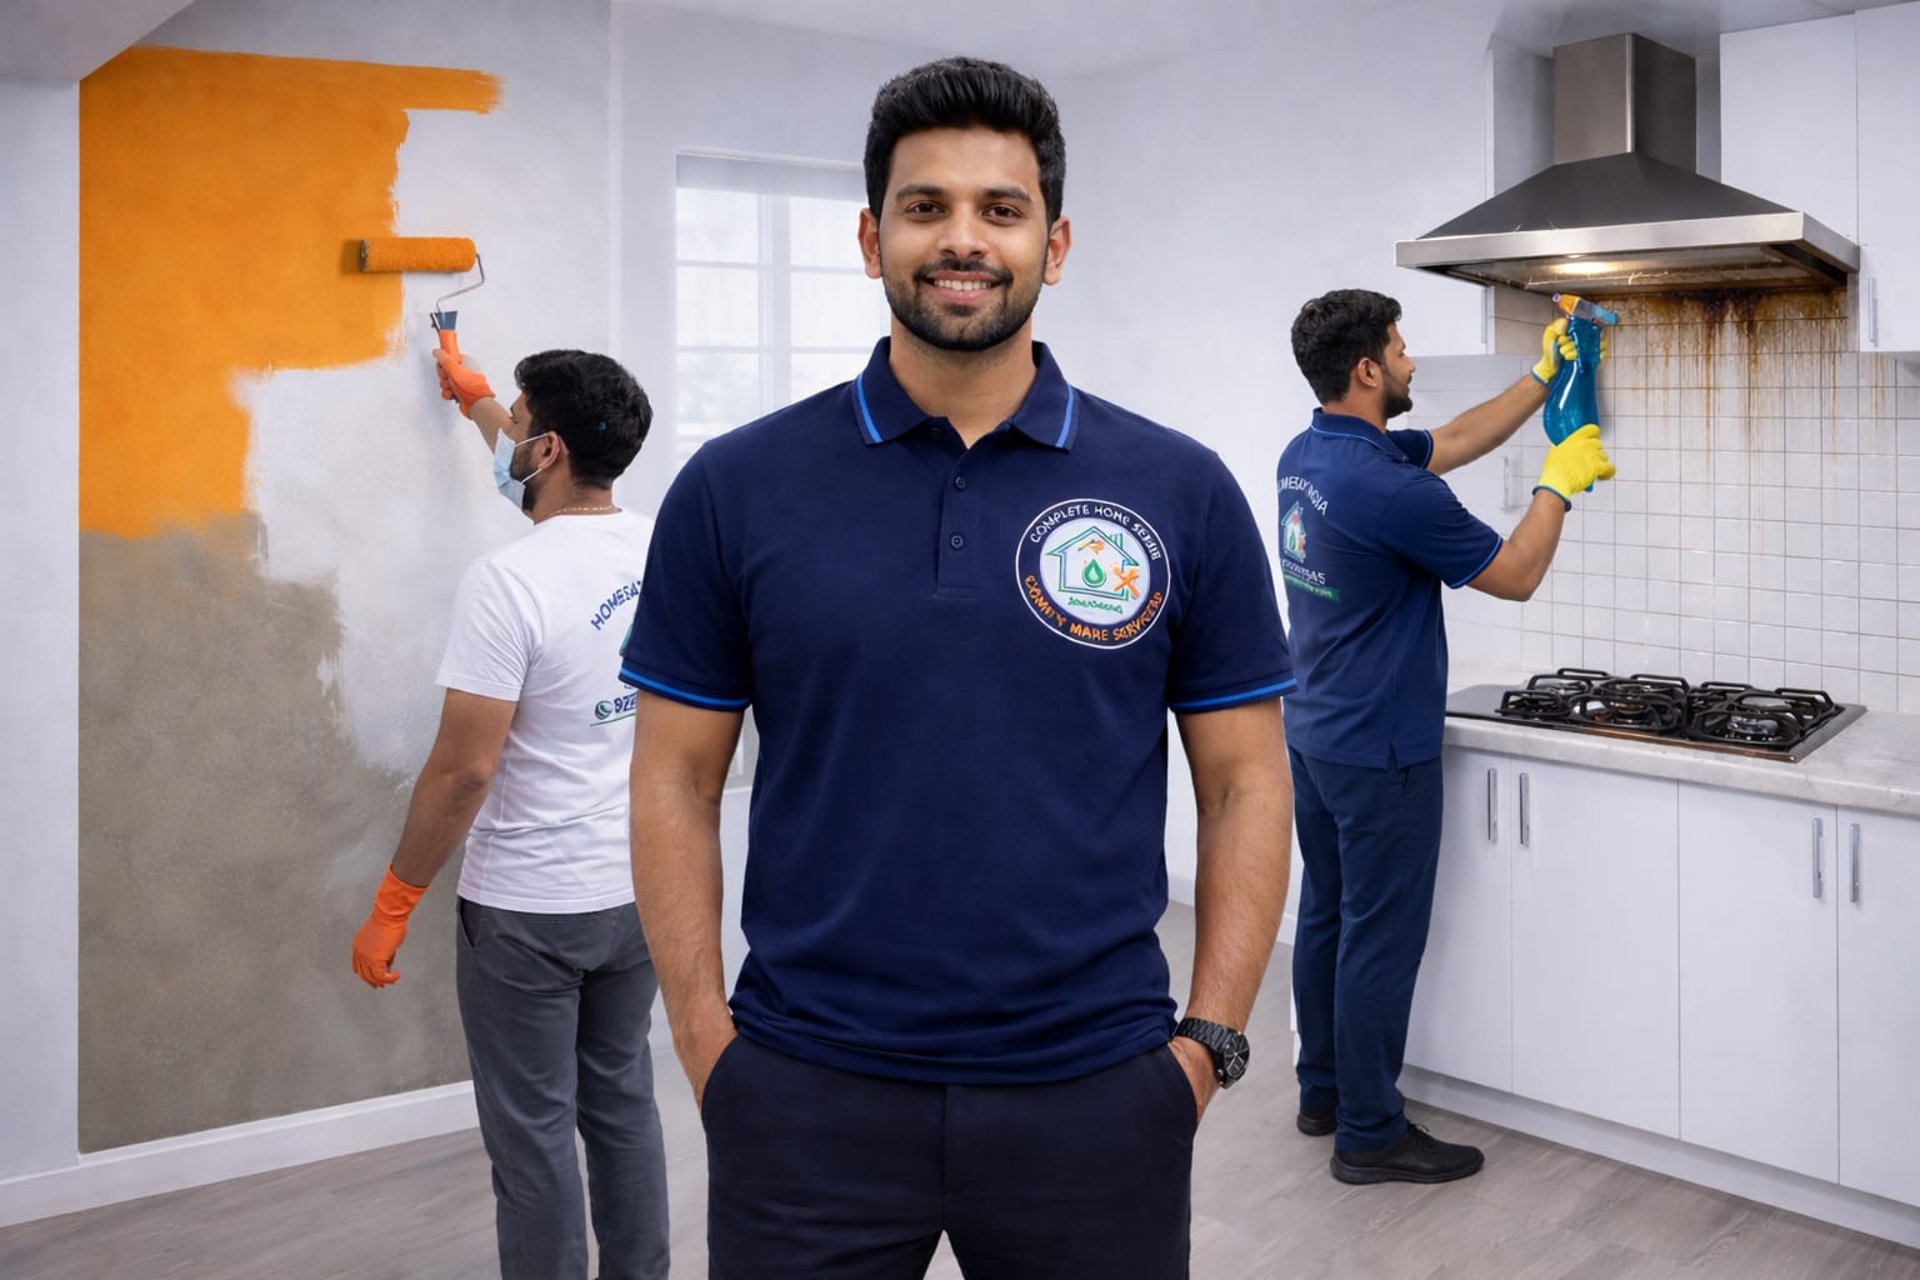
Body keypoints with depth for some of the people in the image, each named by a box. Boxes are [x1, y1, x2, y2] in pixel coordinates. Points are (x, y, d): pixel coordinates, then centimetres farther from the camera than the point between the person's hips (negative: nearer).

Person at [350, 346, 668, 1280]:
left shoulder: (507, 582, -21)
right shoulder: (655, 547, 1)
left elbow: (464, 770, -20)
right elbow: (553, 488, 23)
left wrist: (391, 907, -8)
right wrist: (473, 398, 38)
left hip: (526, 911, -7)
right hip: (637, 893, 7)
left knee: (533, 1136, 7)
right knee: (623, 1106, 19)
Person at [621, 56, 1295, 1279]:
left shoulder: (1182, 492, -1)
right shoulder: (735, 488, -1)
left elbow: (1246, 783, 2)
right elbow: (677, 783, 2)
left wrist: (1210, 1043, -3)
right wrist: (711, 1047, -4)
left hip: (1094, 1092, 1)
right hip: (808, 1101, 0)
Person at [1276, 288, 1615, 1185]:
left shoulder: (1306, 456, 3)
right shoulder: (1388, 487, -25)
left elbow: (1456, 442, 16)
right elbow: (1515, 575, -13)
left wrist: (1545, 373, 19)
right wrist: (1561, 483, 1)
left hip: (1314, 734, 9)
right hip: (1380, 751, -9)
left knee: (1326, 917, 17)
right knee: (1381, 939, 2)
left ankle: (1324, 1093, 30)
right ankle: (1370, 1135, 13)